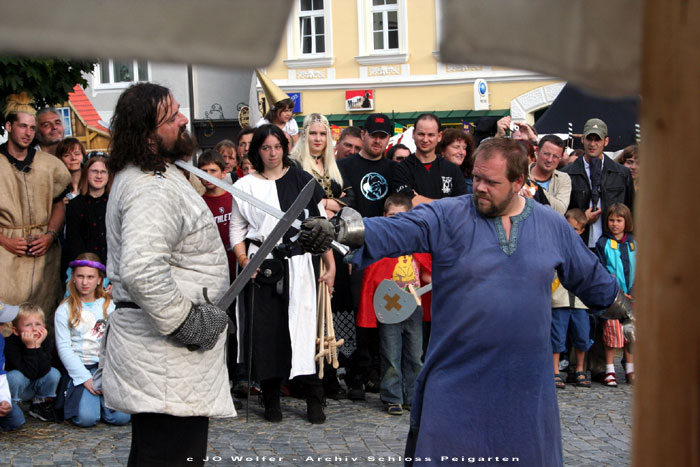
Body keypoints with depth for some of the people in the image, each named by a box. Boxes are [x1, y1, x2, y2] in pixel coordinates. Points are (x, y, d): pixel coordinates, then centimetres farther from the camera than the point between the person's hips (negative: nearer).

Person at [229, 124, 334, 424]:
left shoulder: (300, 180, 5)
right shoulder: (245, 186, 8)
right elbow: (237, 228, 11)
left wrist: (330, 265, 1)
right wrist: (243, 260, -5)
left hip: (297, 264, -1)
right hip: (262, 265, 1)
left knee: (302, 326, -5)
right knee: (266, 329, 1)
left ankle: (314, 399, 4)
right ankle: (271, 398, 13)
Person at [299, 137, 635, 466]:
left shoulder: (553, 225, 5)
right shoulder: (447, 217, -5)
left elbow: (592, 278, 18)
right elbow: (392, 230, -19)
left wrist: (628, 315, 25)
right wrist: (333, 231, -34)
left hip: (525, 383, 2)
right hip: (455, 380, -2)